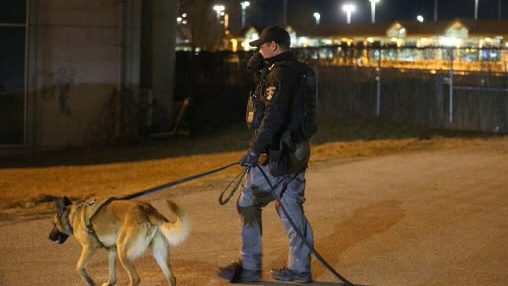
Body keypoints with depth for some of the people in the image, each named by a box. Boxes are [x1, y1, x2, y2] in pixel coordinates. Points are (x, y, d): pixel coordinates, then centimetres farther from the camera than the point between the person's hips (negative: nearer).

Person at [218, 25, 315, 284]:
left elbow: (273, 117, -25)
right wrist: (264, 59, 12)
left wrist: (255, 150, -26)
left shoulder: (279, 74, -16)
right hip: (296, 151, 9)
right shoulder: (295, 70, 14)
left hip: (275, 153, -9)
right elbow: (252, 67, 30)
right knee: (291, 207, 12)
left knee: (249, 206, 0)